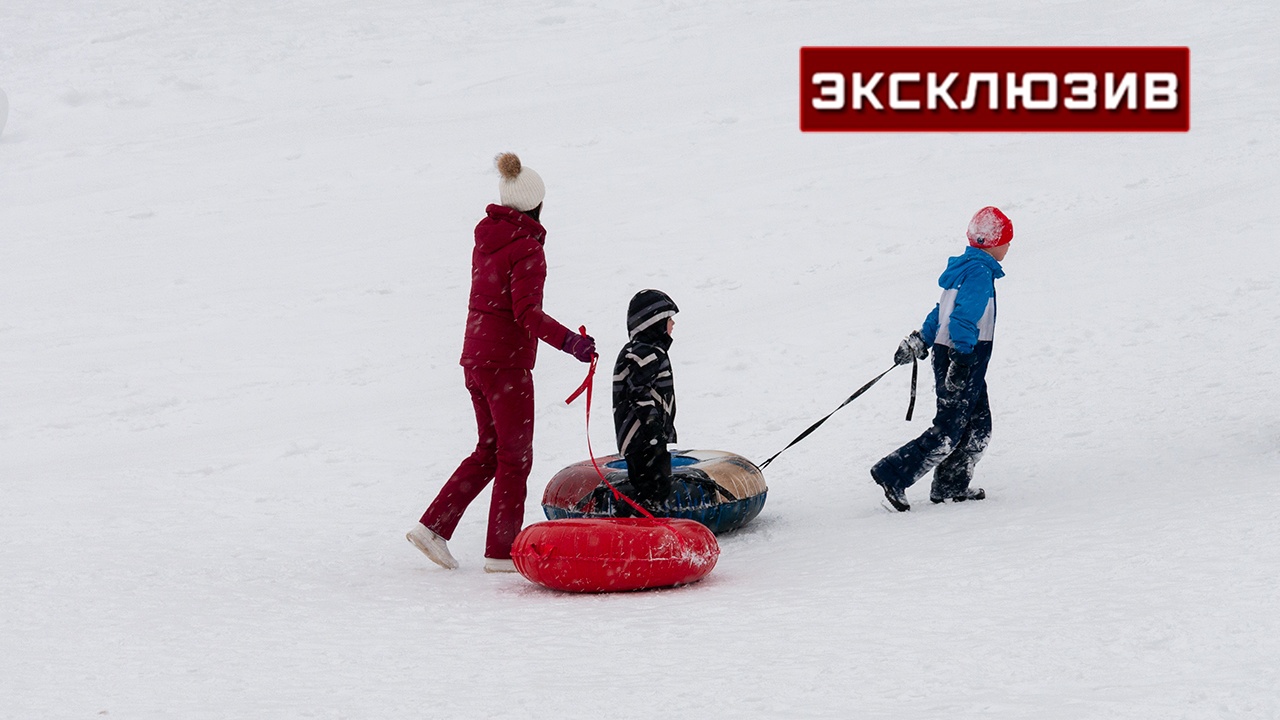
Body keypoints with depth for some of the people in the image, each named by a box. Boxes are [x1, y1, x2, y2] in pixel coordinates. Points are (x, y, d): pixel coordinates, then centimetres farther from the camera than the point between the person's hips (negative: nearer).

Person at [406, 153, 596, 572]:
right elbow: (529, 313, -24)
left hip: (475, 358, 8)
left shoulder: (486, 238, 8)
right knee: (515, 456, 2)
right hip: (507, 363, -8)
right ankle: (501, 551, 5)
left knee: (489, 451, 17)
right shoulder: (526, 248, -16)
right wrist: (569, 341, -33)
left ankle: (433, 526, 12)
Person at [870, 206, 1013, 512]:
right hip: (965, 358, -10)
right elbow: (964, 317, -24)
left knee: (979, 426, 14)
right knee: (948, 431, -9)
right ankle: (893, 476, -11)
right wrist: (962, 359, -28)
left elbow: (941, 312, 22)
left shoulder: (964, 266, 14)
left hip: (948, 353, 10)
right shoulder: (980, 272, -15)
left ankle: (951, 486, 17)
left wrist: (921, 341, 26)